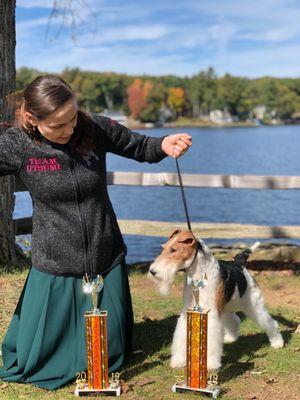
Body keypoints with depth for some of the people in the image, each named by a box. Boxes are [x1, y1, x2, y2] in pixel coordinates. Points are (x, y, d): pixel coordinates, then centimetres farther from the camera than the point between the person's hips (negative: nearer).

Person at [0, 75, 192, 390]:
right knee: (34, 361, 11)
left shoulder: (96, 129, -11)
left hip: (107, 261, 2)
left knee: (108, 358, 16)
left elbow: (140, 147, 3)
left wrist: (164, 145, -18)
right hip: (55, 268, -1)